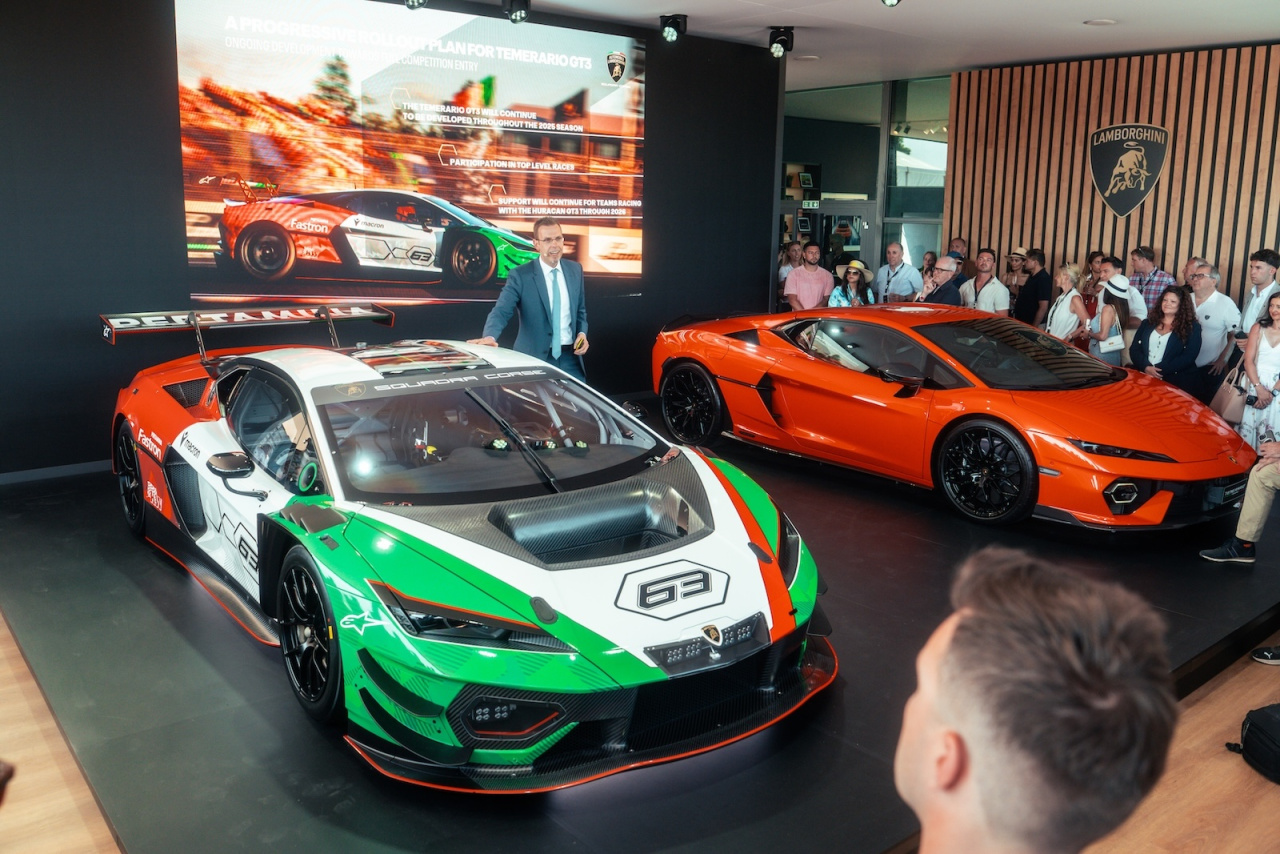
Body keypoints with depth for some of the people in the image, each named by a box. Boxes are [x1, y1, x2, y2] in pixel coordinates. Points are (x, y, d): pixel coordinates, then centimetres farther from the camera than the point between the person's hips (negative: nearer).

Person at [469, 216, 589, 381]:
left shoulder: (575, 270, 7)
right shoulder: (520, 276, -9)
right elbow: (501, 311, -18)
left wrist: (582, 333, -3)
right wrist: (490, 336, -38)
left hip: (570, 358, 4)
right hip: (535, 359, -4)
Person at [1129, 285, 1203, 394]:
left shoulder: (1192, 328, 7)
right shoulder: (1148, 323, 16)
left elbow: (1188, 357, -4)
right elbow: (1134, 349, 9)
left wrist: (1160, 370, -14)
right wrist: (1146, 367, -9)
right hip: (1143, 375, 2)